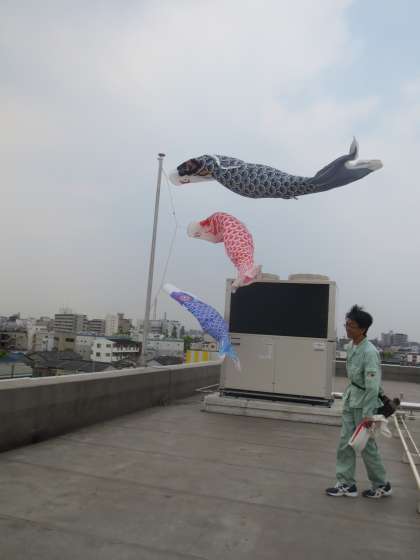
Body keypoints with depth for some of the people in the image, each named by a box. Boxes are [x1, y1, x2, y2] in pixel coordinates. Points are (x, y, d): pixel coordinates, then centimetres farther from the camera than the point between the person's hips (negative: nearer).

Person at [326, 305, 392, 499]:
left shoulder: (369, 352, -23)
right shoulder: (350, 347, 2)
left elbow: (372, 386, -24)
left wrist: (368, 413, -23)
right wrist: (349, 396, 18)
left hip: (364, 403, -8)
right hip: (351, 402, 8)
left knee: (367, 446, 7)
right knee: (345, 444, 10)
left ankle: (382, 486, 27)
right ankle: (347, 484, 23)